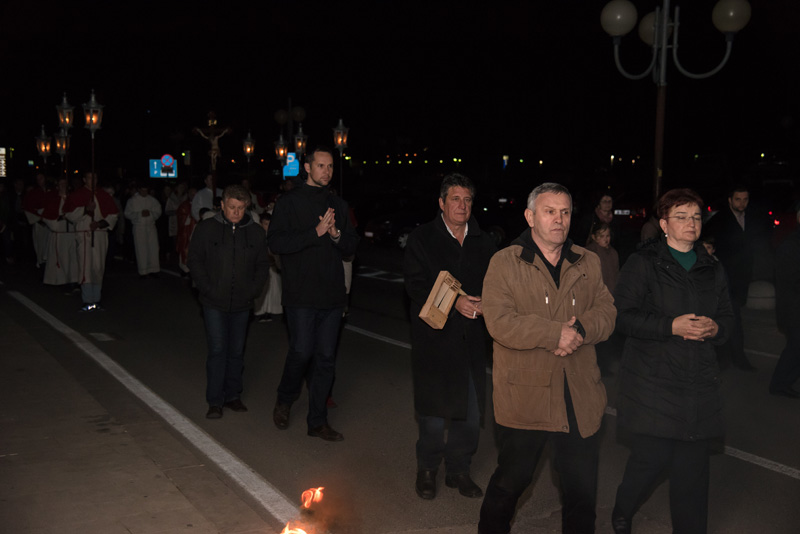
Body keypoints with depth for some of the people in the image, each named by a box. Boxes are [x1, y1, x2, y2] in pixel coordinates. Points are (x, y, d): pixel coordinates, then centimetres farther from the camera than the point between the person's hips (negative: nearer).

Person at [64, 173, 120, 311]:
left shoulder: (104, 196, 12)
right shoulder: (76, 195, 3)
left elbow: (114, 214, 9)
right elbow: (68, 214, -3)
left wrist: (100, 223, -8)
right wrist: (85, 209, -17)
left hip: (101, 234, 3)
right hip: (84, 234, -3)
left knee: (98, 267, 6)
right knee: (86, 266, -10)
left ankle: (96, 298, 15)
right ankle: (88, 301, -9)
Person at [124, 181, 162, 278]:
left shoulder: (152, 200, 8)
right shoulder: (132, 200, 3)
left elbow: (158, 212, 8)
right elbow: (128, 214, -1)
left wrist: (150, 213, -12)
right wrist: (140, 214, -12)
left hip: (151, 226, 2)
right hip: (138, 227, -2)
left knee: (153, 248, -3)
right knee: (141, 249, -3)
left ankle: (153, 270, 3)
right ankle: (143, 271, 3)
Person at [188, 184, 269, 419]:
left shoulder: (255, 232, 4)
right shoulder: (206, 228, -2)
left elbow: (262, 265, 10)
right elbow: (195, 260, 1)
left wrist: (253, 290, -2)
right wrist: (207, 289, -8)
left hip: (242, 303, 3)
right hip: (214, 303, -2)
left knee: (236, 351, 10)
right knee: (217, 350, -5)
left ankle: (232, 395, 23)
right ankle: (214, 402, 2)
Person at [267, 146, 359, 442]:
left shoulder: (338, 205, 14)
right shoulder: (289, 202, -1)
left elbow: (352, 245, 14)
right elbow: (276, 243, -12)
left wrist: (336, 234, -8)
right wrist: (316, 232, -19)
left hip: (332, 295, 5)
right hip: (301, 295, -5)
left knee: (326, 358, 7)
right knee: (302, 352, -7)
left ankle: (318, 421, 17)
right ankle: (284, 400, 23)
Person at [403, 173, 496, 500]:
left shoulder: (483, 243, 11)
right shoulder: (422, 239, 0)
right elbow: (416, 286, -8)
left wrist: (486, 302, -10)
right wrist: (454, 302, -20)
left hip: (472, 339, 4)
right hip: (434, 336, -3)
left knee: (471, 411, 6)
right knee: (434, 412, 1)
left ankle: (458, 470, 26)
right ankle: (427, 469, 23)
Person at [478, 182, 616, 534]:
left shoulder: (588, 263, 10)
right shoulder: (505, 263, -5)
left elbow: (607, 312, 2)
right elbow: (500, 323, -17)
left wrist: (581, 329, -19)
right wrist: (556, 333, -20)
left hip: (580, 399, 4)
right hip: (524, 397, -3)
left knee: (582, 489, 14)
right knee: (509, 483, 12)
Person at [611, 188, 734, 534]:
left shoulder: (712, 270, 15)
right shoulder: (642, 264, 0)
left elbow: (728, 318, 18)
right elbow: (623, 316, -7)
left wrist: (715, 328, -5)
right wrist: (671, 326, -18)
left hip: (699, 384, 4)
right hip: (652, 381, -4)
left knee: (693, 465, 3)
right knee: (651, 458, -4)